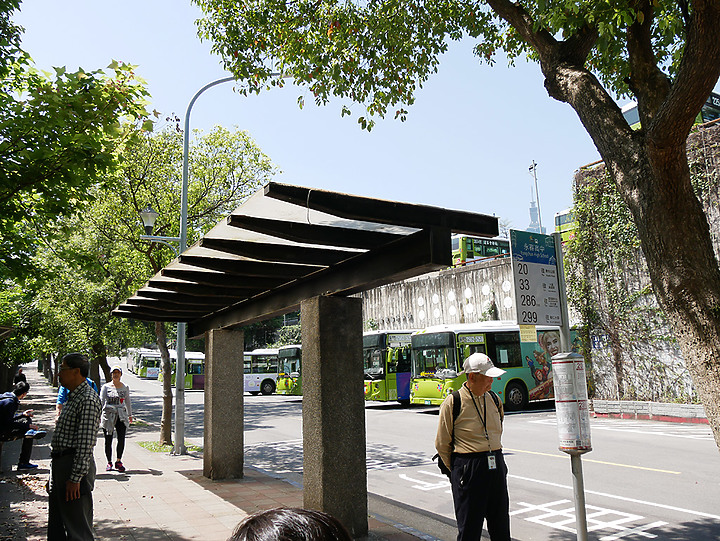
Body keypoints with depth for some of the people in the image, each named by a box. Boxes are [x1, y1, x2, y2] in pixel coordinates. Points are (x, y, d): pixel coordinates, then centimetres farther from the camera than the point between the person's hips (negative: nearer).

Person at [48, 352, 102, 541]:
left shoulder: (88, 399, -17)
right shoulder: (72, 397, 16)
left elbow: (86, 442, -21)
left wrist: (75, 478, -23)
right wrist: (55, 474, 21)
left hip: (75, 465, -10)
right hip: (59, 463, 10)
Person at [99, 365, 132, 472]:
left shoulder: (125, 387, 10)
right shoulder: (106, 387, 3)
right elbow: (101, 401, -2)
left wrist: (130, 415, 25)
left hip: (121, 415, 1)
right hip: (108, 415, -1)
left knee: (121, 439, -9)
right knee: (108, 440, 3)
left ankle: (118, 461, 5)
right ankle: (109, 462, 18)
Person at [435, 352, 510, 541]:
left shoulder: (494, 399, 8)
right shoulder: (452, 403, -10)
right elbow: (442, 444, -2)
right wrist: (457, 470, 3)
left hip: (496, 467, 6)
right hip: (468, 469, -5)